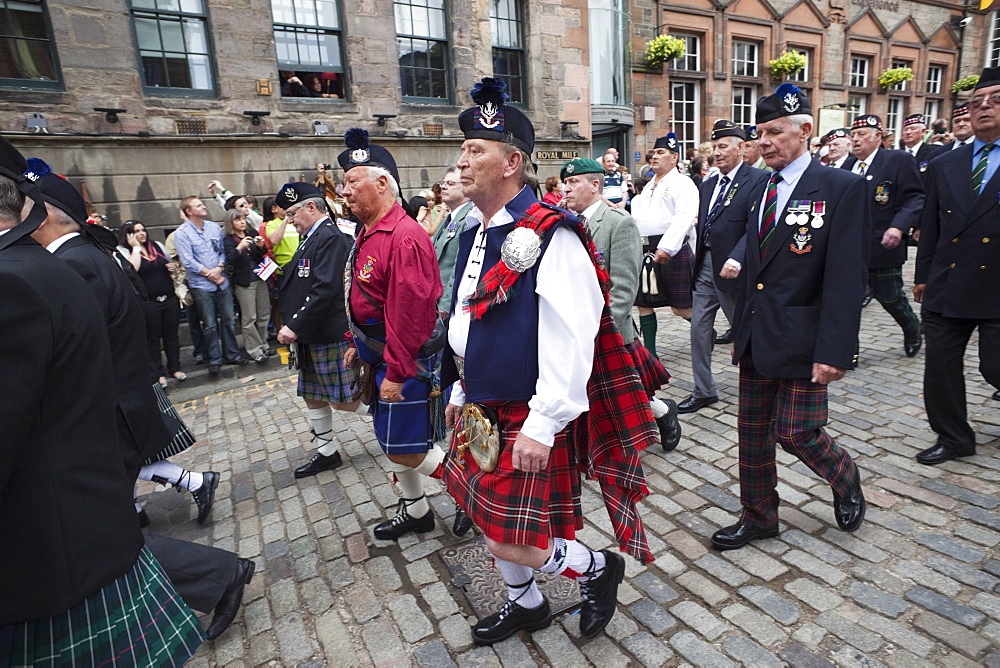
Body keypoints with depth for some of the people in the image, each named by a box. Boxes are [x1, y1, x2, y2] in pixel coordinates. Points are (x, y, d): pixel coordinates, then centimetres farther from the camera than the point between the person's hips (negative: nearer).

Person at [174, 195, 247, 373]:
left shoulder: (215, 227, 8)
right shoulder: (181, 233, -5)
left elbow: (223, 251, 8)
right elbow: (188, 261, -10)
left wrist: (219, 268, -9)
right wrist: (210, 275, -9)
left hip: (222, 282, 4)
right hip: (201, 285, -4)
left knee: (229, 320, 8)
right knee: (209, 325, 4)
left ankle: (232, 354, 22)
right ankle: (214, 359, 17)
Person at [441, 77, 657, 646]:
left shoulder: (550, 236, -19)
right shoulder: (476, 232, 8)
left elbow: (571, 340, -24)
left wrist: (542, 425, -23)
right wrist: (462, 392, 20)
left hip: (530, 418, -8)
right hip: (484, 410, 9)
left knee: (510, 539, -1)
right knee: (494, 520, 21)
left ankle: (598, 567, 29)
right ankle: (526, 605, 48)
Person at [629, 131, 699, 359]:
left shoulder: (682, 183, -3)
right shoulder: (648, 186, 22)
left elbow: (684, 218, -16)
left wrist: (666, 247, -26)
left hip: (672, 251, -8)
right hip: (646, 250, 8)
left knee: (681, 308, -3)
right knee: (644, 303, 8)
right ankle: (650, 354, 17)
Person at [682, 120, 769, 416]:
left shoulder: (758, 180, -9)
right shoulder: (708, 185, 14)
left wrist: (737, 259, -32)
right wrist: (697, 258, 9)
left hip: (730, 268, -7)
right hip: (704, 266, 7)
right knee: (698, 329, 7)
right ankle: (703, 391, 20)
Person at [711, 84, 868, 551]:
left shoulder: (841, 188, -8)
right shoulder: (761, 192, 12)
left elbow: (845, 278, -15)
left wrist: (834, 350, -20)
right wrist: (740, 332, 14)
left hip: (801, 340, -6)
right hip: (756, 341, 6)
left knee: (795, 433, 1)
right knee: (752, 433, 12)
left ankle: (845, 478, 35)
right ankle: (758, 518, 30)